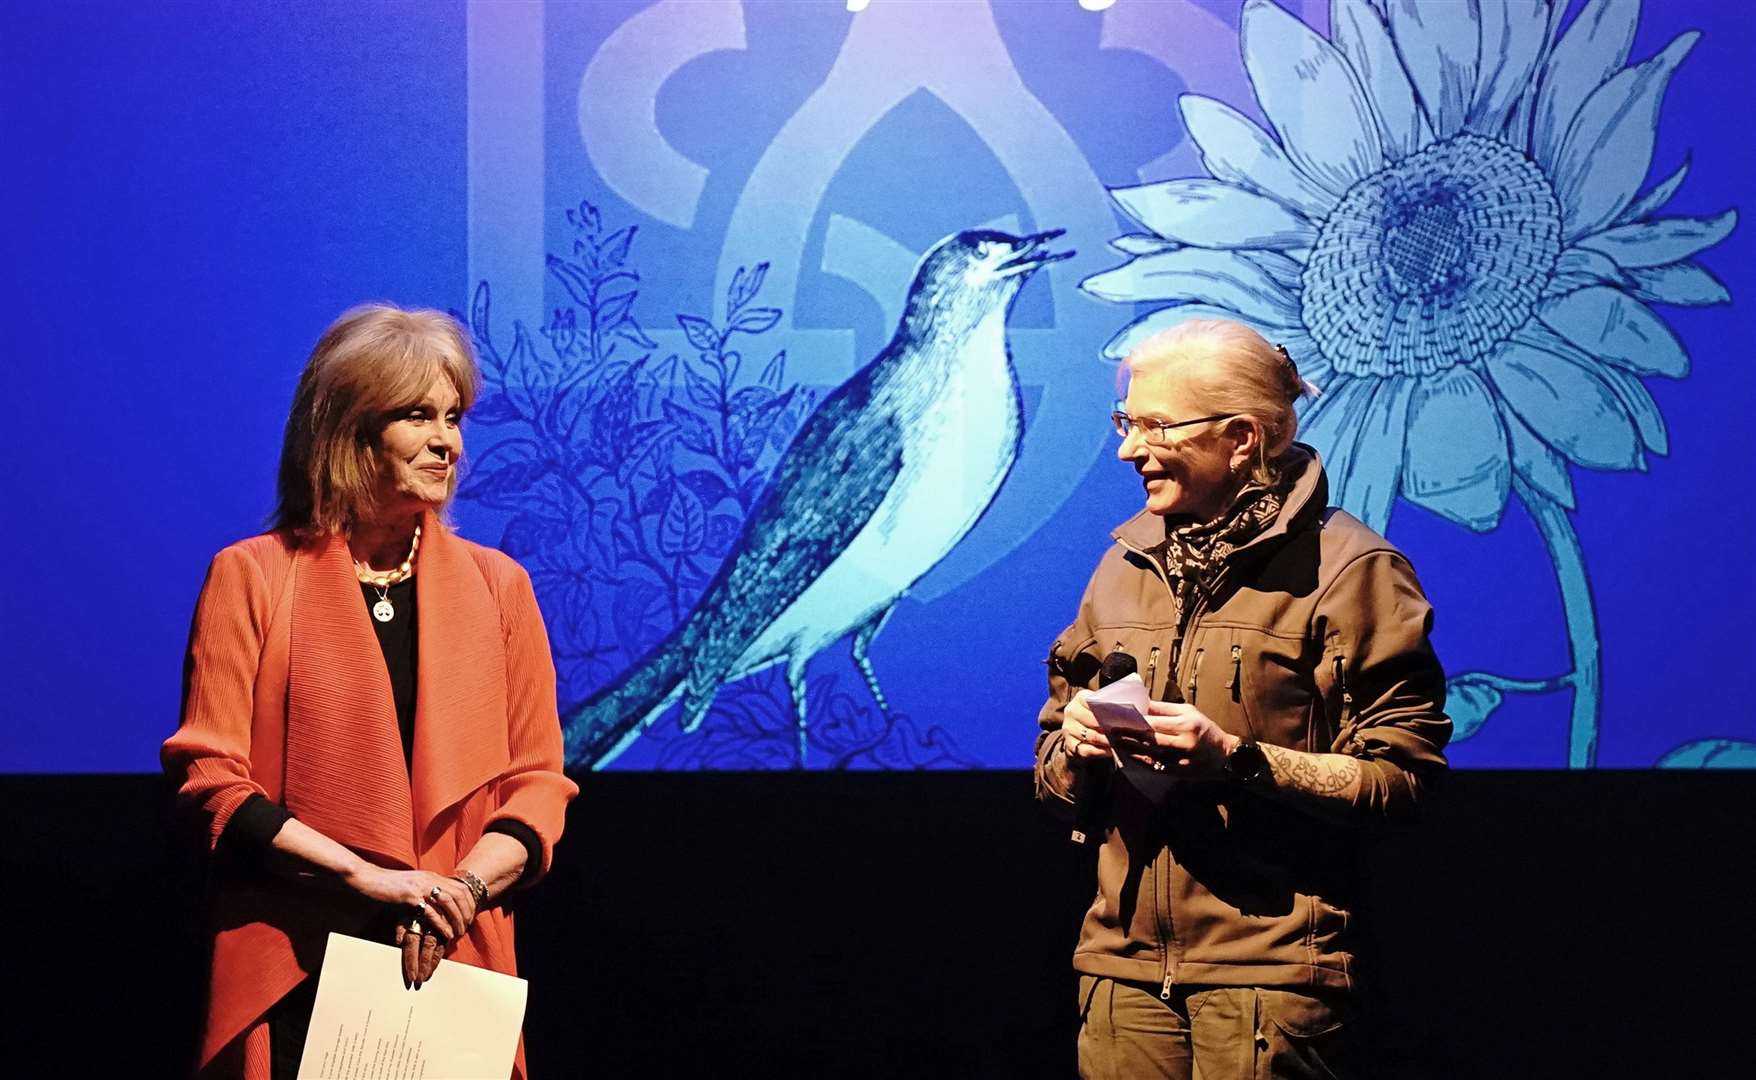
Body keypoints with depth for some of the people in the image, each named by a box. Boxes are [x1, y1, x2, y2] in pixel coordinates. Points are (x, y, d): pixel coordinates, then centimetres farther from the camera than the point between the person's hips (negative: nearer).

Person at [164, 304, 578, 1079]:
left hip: (455, 968, 2)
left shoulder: (496, 586, 9)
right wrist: (370, 877, -14)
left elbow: (539, 781, 7)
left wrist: (461, 892, -11)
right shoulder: (252, 578, 0)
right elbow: (210, 779, -5)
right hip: (291, 974, -2)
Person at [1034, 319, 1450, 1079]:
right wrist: (1075, 748, -3)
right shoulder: (1125, 565, 15)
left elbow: (1401, 774, -10)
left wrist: (1238, 759, -19)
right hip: (1125, 960, 5)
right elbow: (1054, 763, 20)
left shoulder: (1346, 568, -4)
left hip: (1268, 967, -5)